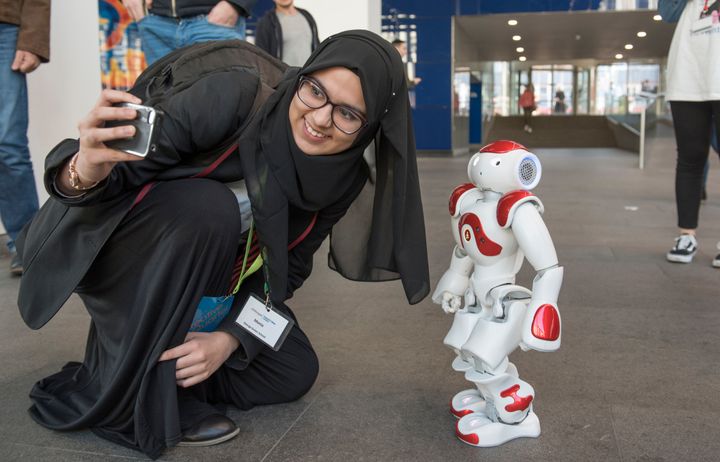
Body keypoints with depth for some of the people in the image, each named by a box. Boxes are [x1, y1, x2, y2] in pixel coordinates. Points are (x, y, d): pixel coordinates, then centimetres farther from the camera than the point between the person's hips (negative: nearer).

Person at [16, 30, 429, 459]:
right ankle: (127, 393, -20)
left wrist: (230, 338, -22)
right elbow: (116, 167, -30)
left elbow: (286, 268, -7)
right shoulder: (236, 97, -30)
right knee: (208, 207, -35)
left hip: (198, 275, 5)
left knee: (293, 373, -5)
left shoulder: (345, 179, -14)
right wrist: (87, 173, -53)